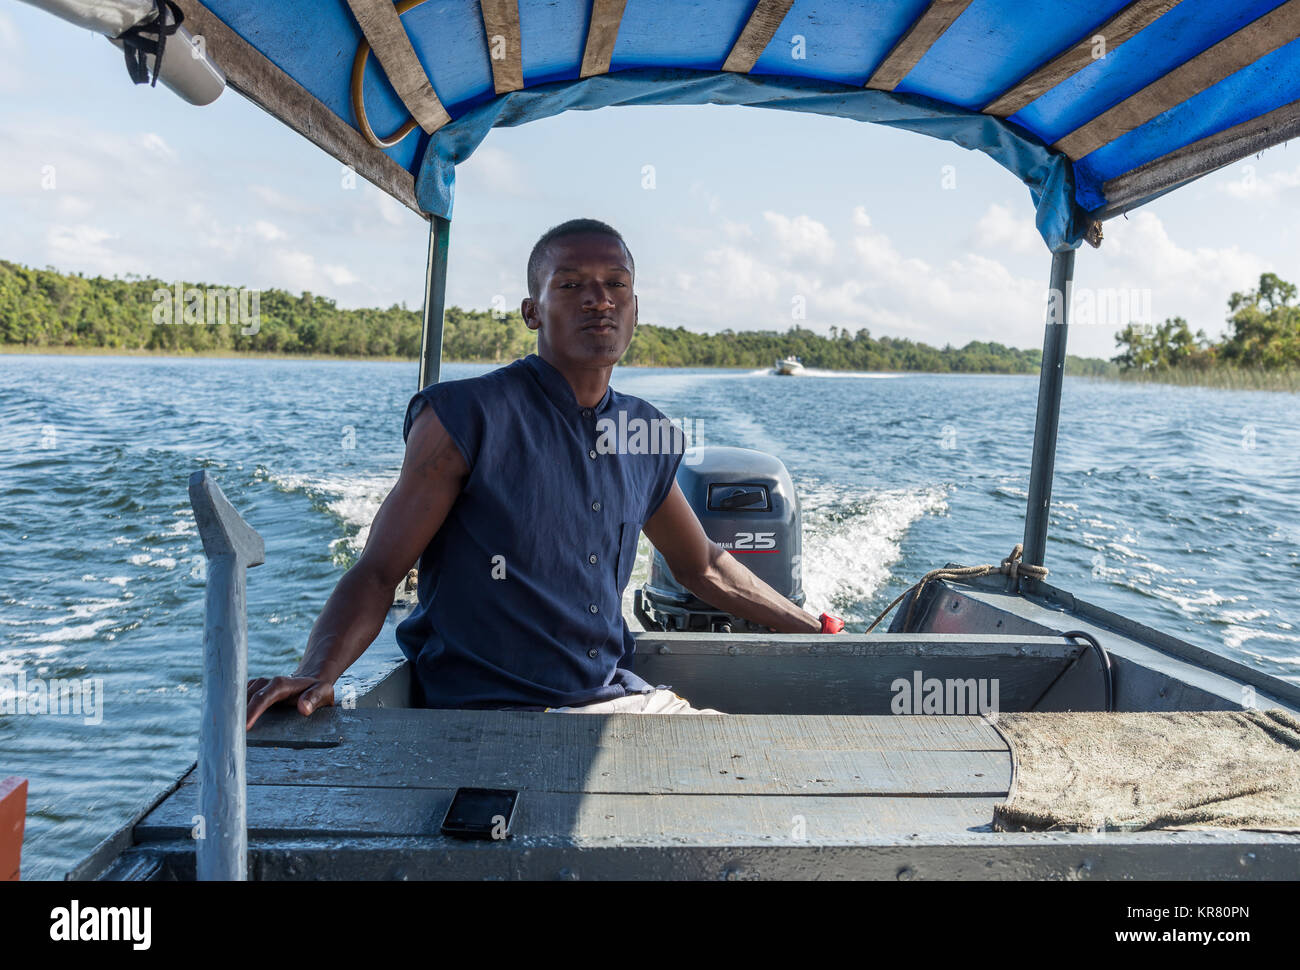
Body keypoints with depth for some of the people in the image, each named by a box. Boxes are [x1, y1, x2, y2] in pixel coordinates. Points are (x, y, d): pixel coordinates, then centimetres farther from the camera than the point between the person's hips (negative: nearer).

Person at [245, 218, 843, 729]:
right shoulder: (466, 417, -9)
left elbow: (703, 566, 23)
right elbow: (378, 571, -9)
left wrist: (819, 632, 27)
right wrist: (315, 675, -28)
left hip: (624, 699, 6)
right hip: (491, 716, -6)